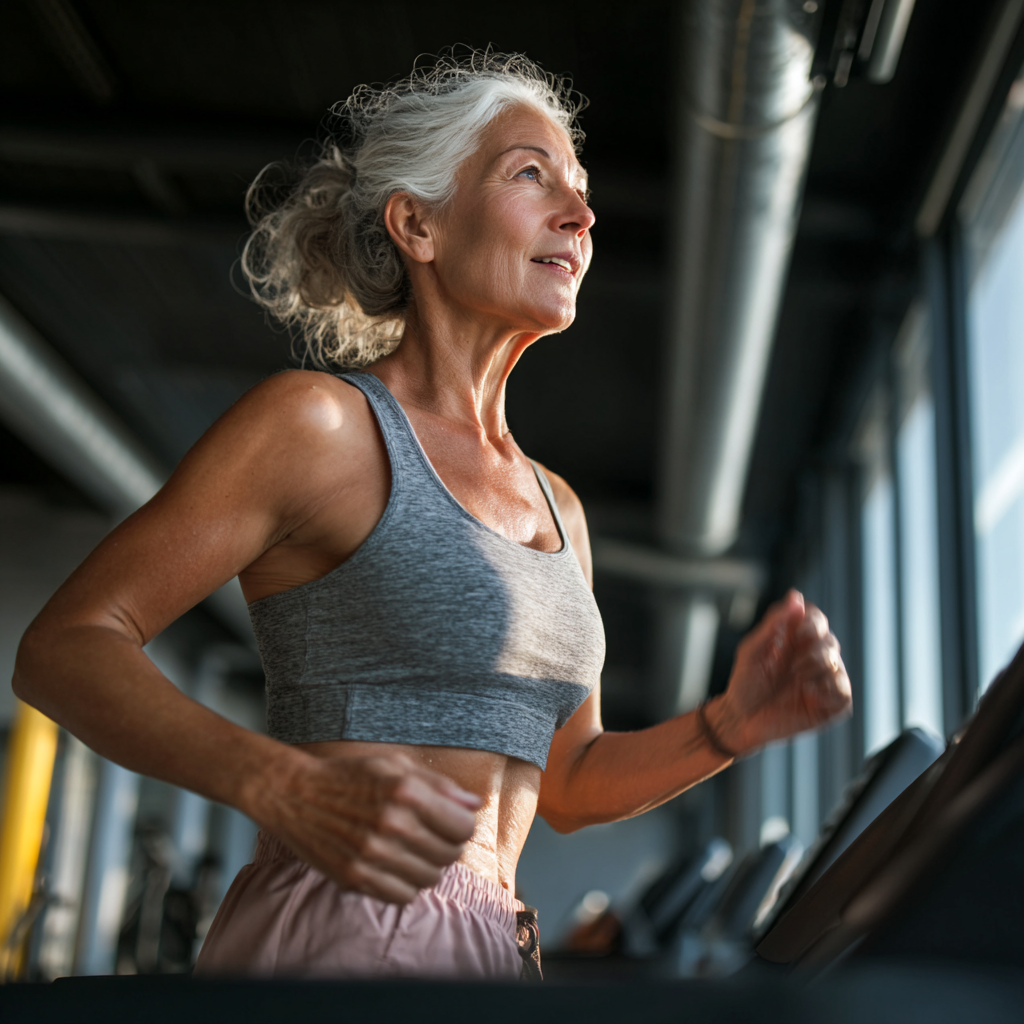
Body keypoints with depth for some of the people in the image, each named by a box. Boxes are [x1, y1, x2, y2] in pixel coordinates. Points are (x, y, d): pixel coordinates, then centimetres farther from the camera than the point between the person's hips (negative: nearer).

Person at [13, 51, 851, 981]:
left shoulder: (556, 510, 15)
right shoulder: (317, 419, -5)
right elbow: (62, 649, -8)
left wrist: (739, 723, 0)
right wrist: (292, 789, -25)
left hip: (489, 952, 7)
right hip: (326, 940, -6)